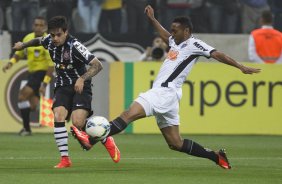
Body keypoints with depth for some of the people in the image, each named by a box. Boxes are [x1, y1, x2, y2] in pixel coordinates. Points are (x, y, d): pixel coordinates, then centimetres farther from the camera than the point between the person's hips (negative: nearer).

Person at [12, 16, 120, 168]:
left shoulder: (74, 46, -23)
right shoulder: (49, 41, -4)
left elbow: (97, 65, -26)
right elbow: (39, 41, 24)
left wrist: (82, 78, -40)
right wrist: (23, 45, 38)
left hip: (80, 87, -5)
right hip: (62, 87, 5)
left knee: (78, 123, -21)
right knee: (58, 117, -21)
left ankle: (106, 140, 9)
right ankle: (65, 159, -16)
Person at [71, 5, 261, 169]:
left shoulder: (194, 44, -4)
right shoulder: (176, 42, 22)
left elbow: (217, 54, -10)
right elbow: (165, 35, 43)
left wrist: (240, 67, -16)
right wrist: (152, 19, 47)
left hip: (165, 92, -10)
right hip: (161, 93, 10)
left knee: (129, 114, -21)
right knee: (176, 143, 10)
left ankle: (91, 139, -32)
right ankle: (217, 157, 15)